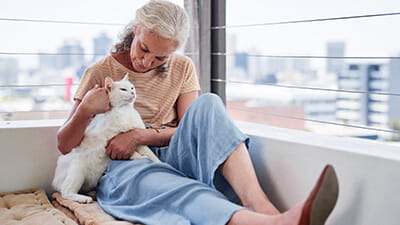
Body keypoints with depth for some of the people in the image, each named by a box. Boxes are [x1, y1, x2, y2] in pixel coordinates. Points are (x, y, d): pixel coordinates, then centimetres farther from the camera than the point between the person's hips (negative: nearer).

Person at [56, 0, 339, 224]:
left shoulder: (182, 68, 10)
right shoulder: (100, 73, 4)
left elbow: (193, 127, 2)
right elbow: (64, 145, 2)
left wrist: (141, 135, -14)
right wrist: (85, 110, -20)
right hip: (124, 167, -2)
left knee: (207, 104, -26)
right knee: (151, 179, -41)